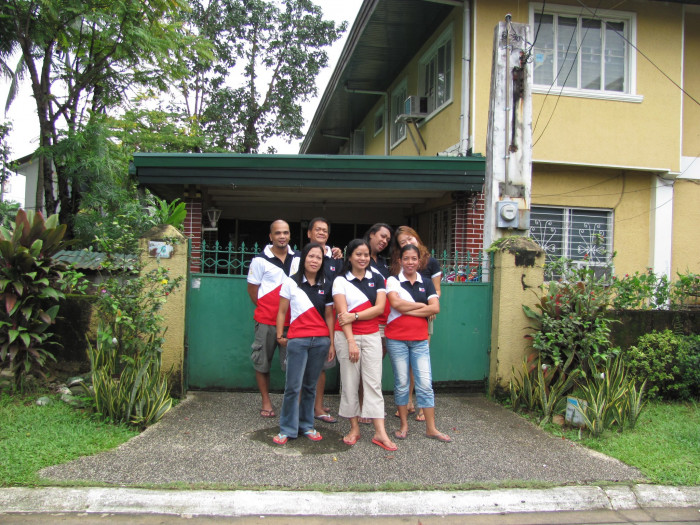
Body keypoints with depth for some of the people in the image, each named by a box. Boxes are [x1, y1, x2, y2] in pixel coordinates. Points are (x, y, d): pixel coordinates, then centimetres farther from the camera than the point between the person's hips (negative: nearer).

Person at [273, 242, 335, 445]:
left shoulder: (326, 286, 10)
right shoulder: (291, 283, 3)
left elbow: (329, 316, 11)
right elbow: (282, 312, 6)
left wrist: (332, 343, 7)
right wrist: (280, 335, -1)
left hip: (320, 341, 3)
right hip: (297, 340, -2)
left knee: (311, 386, 9)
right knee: (293, 386, -4)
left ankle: (306, 425, 22)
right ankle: (287, 429, 8)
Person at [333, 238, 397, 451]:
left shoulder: (377, 279, 8)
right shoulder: (341, 281, 1)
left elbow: (380, 308, -3)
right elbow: (343, 312, -8)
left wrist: (354, 316, -15)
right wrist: (351, 342, -16)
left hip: (372, 336, 2)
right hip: (347, 336, -1)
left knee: (373, 382, -2)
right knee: (350, 382, 3)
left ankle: (380, 432, -2)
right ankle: (354, 428, 15)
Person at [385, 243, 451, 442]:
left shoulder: (426, 283, 9)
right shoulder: (393, 281, 1)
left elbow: (435, 308, -5)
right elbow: (396, 303, -17)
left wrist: (407, 310, -11)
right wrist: (421, 306, -8)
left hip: (420, 340, 2)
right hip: (397, 339, -2)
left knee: (425, 383, 1)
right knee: (401, 382, 6)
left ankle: (431, 428, 9)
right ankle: (404, 425, 18)